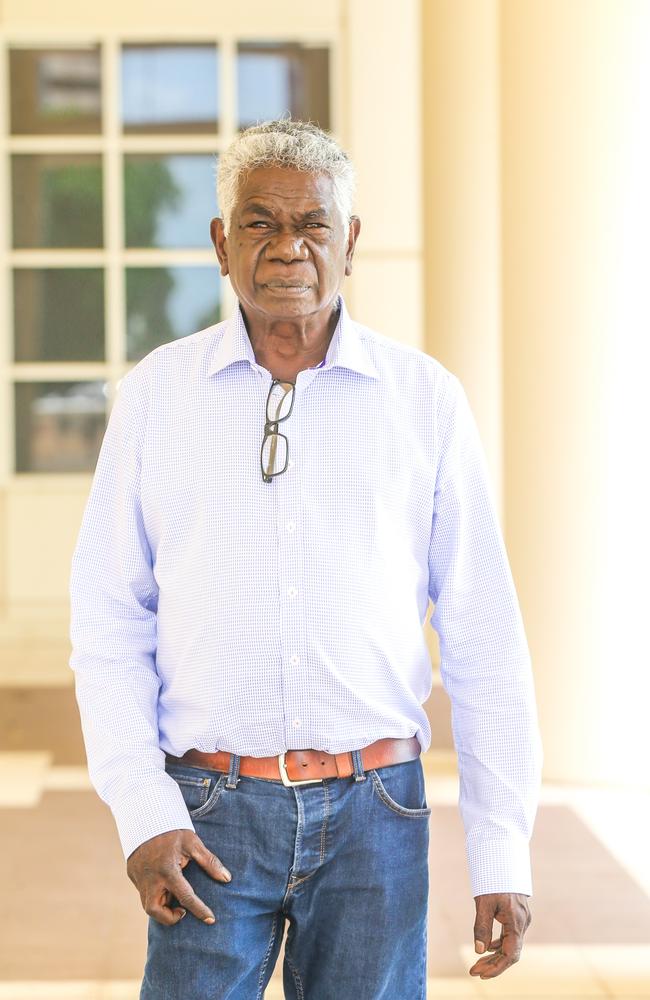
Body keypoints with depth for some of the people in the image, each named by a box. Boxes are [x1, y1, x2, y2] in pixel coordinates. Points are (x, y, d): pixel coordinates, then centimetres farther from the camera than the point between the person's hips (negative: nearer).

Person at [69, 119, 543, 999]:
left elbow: (485, 642, 3)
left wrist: (503, 856, 0)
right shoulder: (155, 393, 4)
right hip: (209, 811, 0)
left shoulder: (426, 399, 3)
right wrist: (143, 813, -5)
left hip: (376, 810, 0)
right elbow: (109, 624, 5)